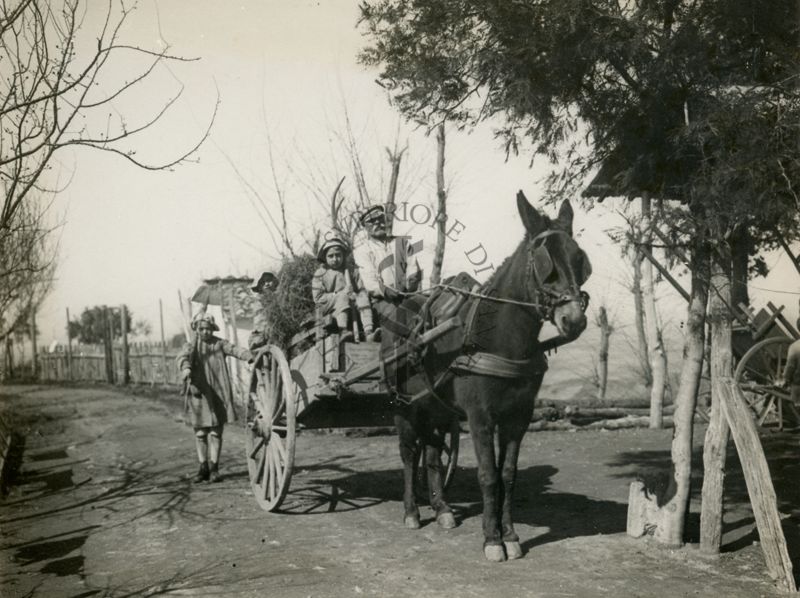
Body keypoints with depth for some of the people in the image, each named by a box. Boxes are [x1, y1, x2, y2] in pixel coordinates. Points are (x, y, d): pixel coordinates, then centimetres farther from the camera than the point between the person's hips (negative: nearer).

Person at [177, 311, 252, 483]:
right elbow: (182, 357, -16)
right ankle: (203, 467, 17)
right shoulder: (191, 347, 5)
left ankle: (214, 468, 10)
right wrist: (185, 368, -41)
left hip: (218, 394, -1)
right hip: (199, 394, 1)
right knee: (200, 432, 6)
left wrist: (250, 357, -35)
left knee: (216, 432, 1)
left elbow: (235, 349, -14)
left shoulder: (220, 344, 4)